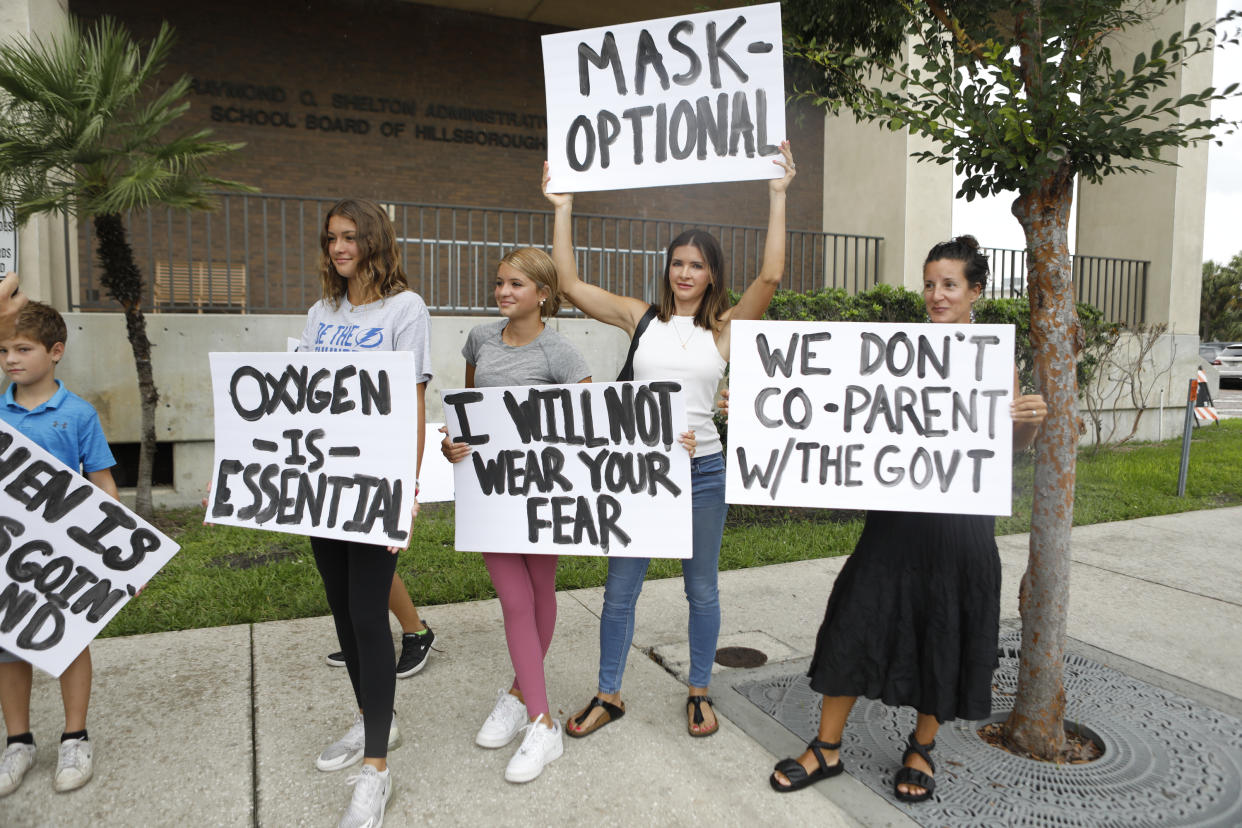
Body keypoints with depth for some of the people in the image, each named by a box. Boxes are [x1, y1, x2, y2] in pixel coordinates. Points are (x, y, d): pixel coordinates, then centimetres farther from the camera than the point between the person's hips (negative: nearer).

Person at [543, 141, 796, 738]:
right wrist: (563, 209, 2)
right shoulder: (643, 318, 5)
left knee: (701, 588, 13)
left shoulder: (726, 326, 1)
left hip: (702, 469, -1)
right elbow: (569, 283, 2)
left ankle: (699, 693, 33)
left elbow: (770, 276, -13)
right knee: (620, 588, 9)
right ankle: (608, 694, 28)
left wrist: (777, 196, -12)